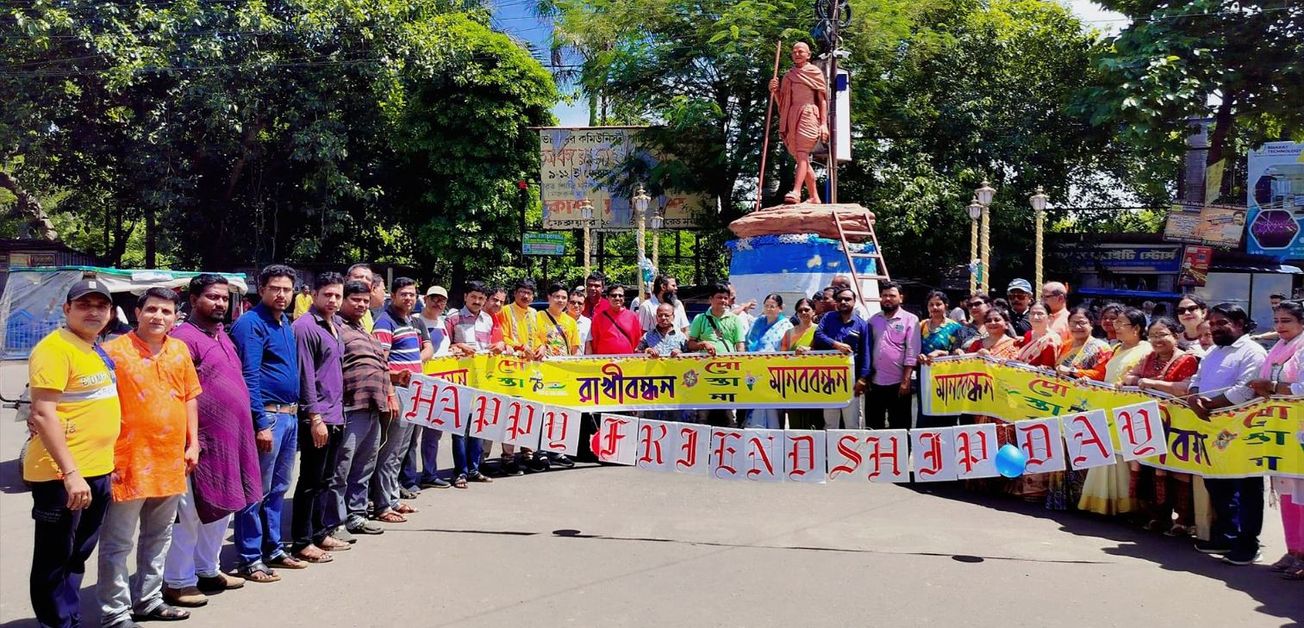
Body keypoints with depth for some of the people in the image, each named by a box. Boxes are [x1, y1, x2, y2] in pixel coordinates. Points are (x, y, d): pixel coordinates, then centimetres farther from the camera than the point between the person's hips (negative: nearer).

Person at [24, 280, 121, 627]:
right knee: (55, 559, 3)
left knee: (77, 555, 19)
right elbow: (42, 414, -22)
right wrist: (69, 473, -25)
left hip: (97, 471, 9)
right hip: (62, 474, -9)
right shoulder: (55, 349, -15)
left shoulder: (98, 350, 12)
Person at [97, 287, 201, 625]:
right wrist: (106, 457, -14)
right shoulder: (115, 351, -8)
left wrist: (193, 443, 9)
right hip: (129, 463, -6)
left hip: (171, 461, 6)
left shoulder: (180, 350, 9)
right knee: (118, 543, 2)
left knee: (159, 537, 17)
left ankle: (148, 599, 30)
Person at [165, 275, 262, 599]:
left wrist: (242, 433, 18)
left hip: (230, 438, 9)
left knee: (221, 509, 18)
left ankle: (207, 570, 31)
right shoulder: (184, 337, -14)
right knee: (190, 513, 1)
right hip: (203, 441, -9)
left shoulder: (222, 335, 14)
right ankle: (177, 581, 13)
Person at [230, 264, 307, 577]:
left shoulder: (285, 323, 14)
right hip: (267, 415, -9)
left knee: (278, 487, 16)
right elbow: (249, 378, -18)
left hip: (289, 415, 9)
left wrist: (293, 413, 15)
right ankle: (250, 559, 6)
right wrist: (261, 423, -22)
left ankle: (273, 548, 27)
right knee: (257, 491, -2)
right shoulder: (251, 323, -12)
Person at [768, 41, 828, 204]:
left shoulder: (815, 72, 11)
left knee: (802, 153, -22)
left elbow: (823, 99, 4)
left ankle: (796, 192, -37)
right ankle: (814, 197, 9)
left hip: (807, 114, -6)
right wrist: (775, 90, 0)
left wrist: (824, 123, -9)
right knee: (802, 158, 5)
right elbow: (781, 103, 21)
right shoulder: (788, 76, 23)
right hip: (790, 117, 6)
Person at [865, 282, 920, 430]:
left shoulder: (910, 320, -2)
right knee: (873, 426, 9)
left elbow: (912, 353, -8)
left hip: (898, 383, -4)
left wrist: (906, 381, -15)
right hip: (874, 382, 4)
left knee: (899, 427, 3)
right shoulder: (873, 320, 11)